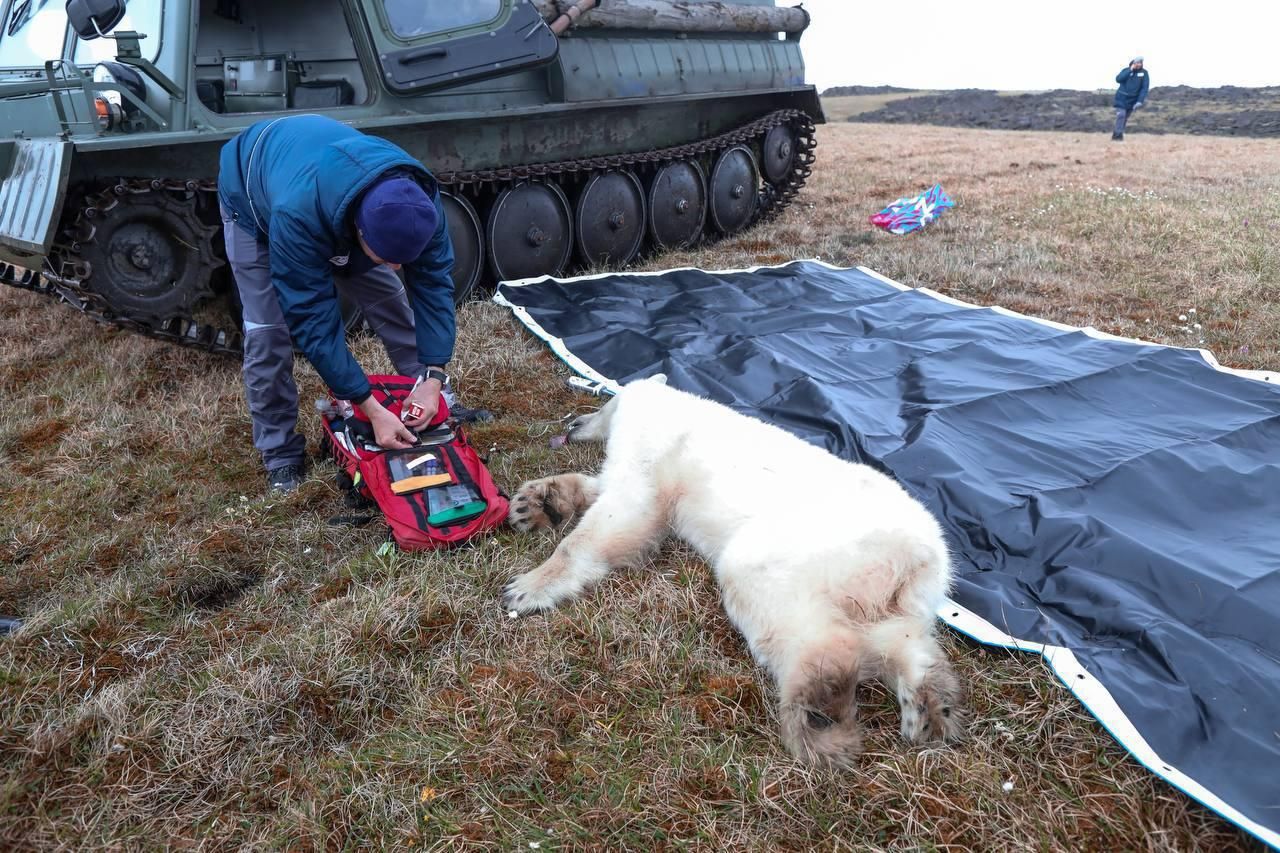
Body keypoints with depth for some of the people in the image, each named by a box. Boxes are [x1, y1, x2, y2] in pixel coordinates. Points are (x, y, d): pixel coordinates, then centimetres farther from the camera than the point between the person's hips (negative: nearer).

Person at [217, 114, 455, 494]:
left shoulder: (416, 199, -35)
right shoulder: (298, 215, -49)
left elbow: (433, 280, -26)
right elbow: (312, 319, -42)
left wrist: (433, 378, -33)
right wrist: (372, 410, -42)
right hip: (254, 200, -4)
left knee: (389, 297, -3)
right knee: (268, 330, -13)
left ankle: (434, 411, 14)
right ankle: (281, 455, 4)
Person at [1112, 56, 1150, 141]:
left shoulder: (1144, 73, -3)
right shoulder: (1126, 70, -3)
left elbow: (1145, 87, -7)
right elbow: (1118, 79, -21)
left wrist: (1140, 101, -17)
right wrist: (1130, 70, -22)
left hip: (1133, 99, 2)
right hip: (1121, 97, -2)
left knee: (1125, 118, 7)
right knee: (1121, 115, -17)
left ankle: (1116, 134, 15)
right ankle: (1118, 134, -19)